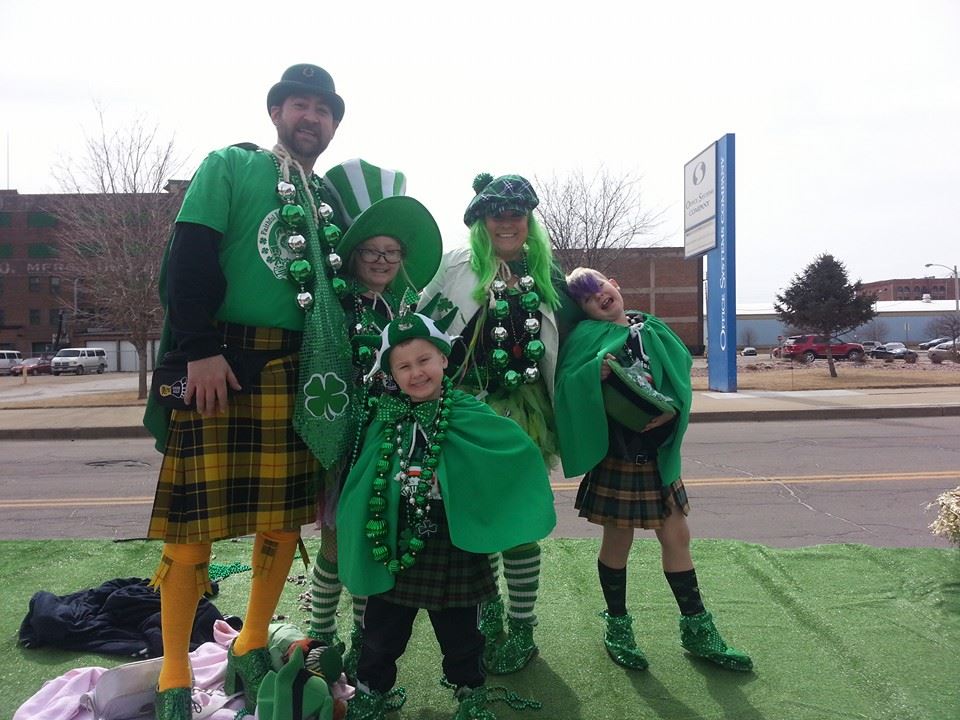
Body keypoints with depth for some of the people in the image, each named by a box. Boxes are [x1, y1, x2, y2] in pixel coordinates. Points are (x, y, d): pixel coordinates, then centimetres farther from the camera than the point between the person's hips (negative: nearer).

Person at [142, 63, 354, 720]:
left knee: (285, 515, 8)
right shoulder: (230, 167, 3)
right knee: (196, 517, -3)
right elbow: (189, 260, -7)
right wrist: (201, 350, -16)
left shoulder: (329, 199, 18)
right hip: (220, 364, -5)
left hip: (297, 371, 5)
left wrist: (337, 371, 15)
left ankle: (252, 652, 26)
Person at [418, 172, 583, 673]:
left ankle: (522, 630, 19)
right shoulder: (457, 265, 1)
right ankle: (488, 609, 30)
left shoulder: (547, 273, 10)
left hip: (525, 412, 1)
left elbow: (571, 339, 16)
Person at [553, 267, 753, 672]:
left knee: (677, 535, 9)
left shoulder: (652, 330, 8)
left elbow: (681, 375, 3)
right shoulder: (587, 337, -4)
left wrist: (673, 406, -15)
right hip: (614, 455, -4)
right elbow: (567, 386, -16)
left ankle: (697, 629, 24)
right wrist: (595, 373, -33)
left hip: (658, 453, 4)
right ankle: (617, 627, 26)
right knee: (618, 540, 6)